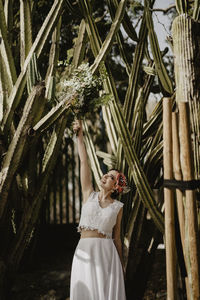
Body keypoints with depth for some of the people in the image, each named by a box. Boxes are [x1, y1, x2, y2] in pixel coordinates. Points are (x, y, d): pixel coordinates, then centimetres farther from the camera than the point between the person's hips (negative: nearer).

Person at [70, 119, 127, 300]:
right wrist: (79, 135, 1)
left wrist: (121, 265, 9)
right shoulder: (89, 195, 8)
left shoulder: (118, 207, 6)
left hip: (107, 252, -1)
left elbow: (116, 237, 10)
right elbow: (84, 162, 4)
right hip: (84, 251, 1)